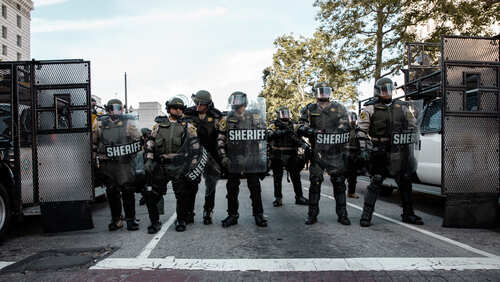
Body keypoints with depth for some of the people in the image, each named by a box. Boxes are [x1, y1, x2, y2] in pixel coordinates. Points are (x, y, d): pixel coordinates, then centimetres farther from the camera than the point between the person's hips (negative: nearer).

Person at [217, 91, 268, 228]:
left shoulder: (256, 118, 4)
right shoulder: (227, 120, 3)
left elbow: (263, 137, 9)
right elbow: (221, 140, 5)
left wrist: (264, 157, 5)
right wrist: (223, 156, -4)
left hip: (252, 160, 0)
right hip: (233, 161, 1)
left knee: (255, 188, 6)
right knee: (232, 189, 7)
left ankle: (258, 215, 17)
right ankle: (232, 215, 19)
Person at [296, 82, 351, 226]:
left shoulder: (339, 108, 7)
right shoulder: (310, 110, 7)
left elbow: (345, 127, 1)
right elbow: (300, 129, 2)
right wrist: (311, 131, -19)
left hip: (335, 153, 1)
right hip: (317, 153, 0)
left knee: (339, 183, 5)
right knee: (315, 183, 3)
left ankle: (342, 215, 17)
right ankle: (312, 215, 13)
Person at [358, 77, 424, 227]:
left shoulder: (401, 107, 12)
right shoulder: (370, 109, -1)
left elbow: (413, 124, 20)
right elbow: (362, 130, -3)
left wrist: (409, 143, 11)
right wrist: (364, 149, -10)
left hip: (399, 152, 5)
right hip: (379, 153, -4)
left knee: (405, 183, 12)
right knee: (375, 183, -5)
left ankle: (408, 214, 26)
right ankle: (366, 215, 2)